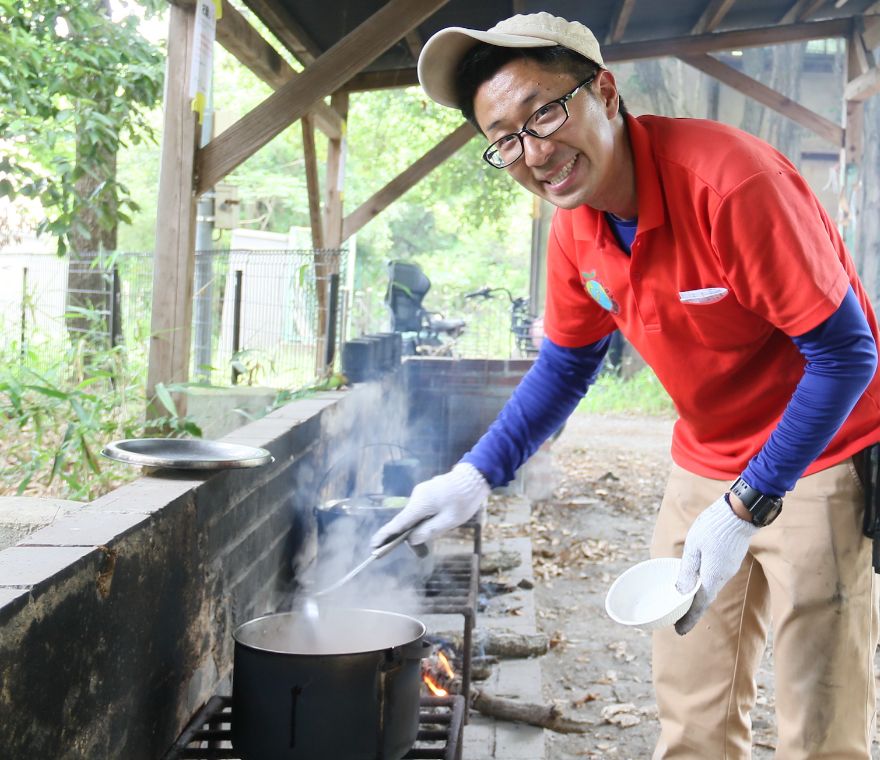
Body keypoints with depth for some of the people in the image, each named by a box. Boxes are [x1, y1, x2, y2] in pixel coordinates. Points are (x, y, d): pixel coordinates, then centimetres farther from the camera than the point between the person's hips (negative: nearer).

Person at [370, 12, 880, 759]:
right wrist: (475, 476, 1)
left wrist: (746, 506, -23)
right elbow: (565, 365, 11)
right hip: (705, 465, 7)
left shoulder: (727, 179, -27)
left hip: (819, 456, -6)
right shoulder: (575, 227, -4)